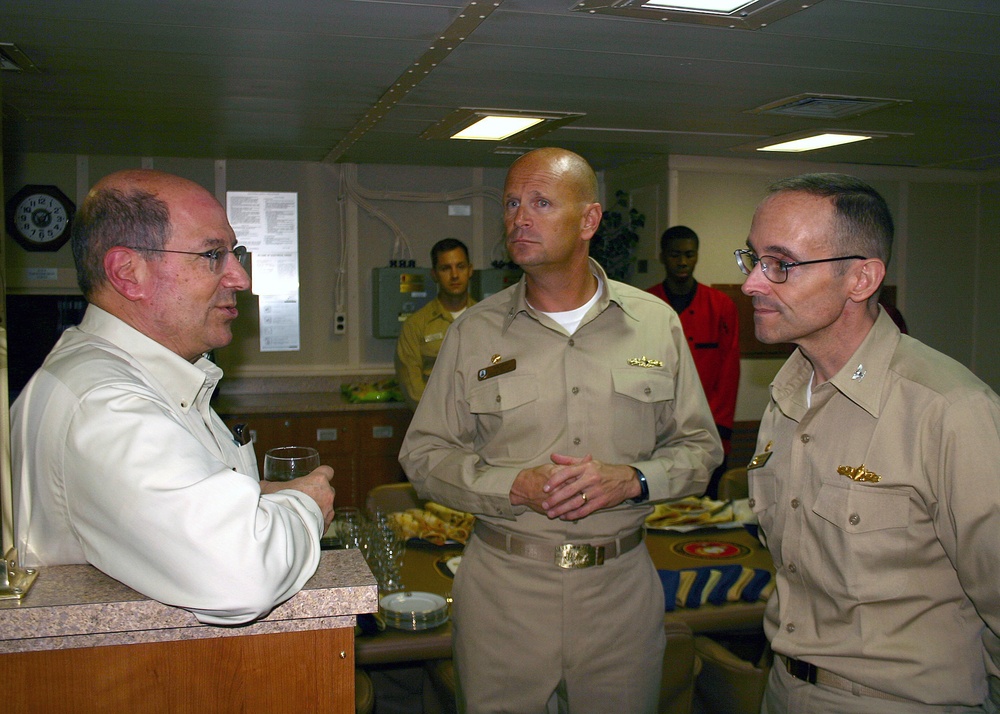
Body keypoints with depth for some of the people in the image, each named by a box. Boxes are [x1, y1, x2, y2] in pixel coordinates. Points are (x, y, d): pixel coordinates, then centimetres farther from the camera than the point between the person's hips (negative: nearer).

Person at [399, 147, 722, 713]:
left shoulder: (657, 323, 2)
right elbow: (424, 455, 1)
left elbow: (700, 447, 6)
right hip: (503, 587, 0)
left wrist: (632, 480, -14)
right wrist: (515, 485, -15)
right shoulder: (474, 331, 0)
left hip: (622, 585, 1)